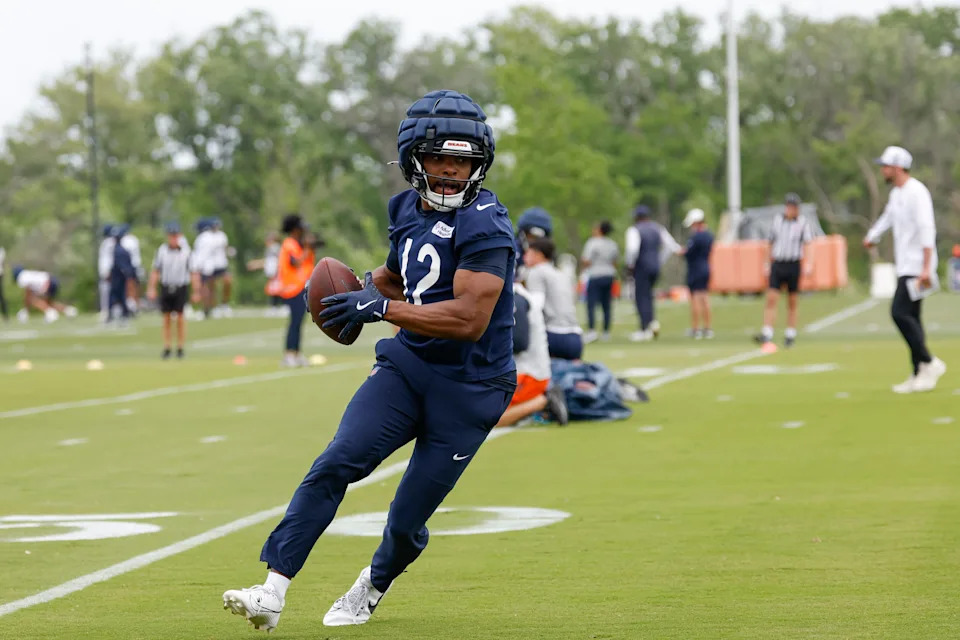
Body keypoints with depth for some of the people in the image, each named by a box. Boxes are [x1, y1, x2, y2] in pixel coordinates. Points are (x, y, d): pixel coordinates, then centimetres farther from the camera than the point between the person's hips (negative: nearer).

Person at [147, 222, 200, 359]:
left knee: (180, 318, -4)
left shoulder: (186, 251, -3)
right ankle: (166, 348, 10)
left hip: (181, 288, -2)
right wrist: (151, 289, 1)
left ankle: (180, 348, 6)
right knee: (166, 318, 4)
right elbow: (155, 271, 7)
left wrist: (196, 291, -4)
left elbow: (194, 273, -1)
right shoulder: (161, 250, 2)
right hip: (166, 288, 2)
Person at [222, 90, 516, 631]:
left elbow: (469, 318, -26)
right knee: (339, 462, -16)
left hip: (469, 389, -5)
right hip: (408, 365, 5)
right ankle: (273, 593, -18)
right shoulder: (408, 210, 7)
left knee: (407, 522, 2)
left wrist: (382, 308, -27)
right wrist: (370, 285, 2)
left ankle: (373, 587, 35)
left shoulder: (484, 227, -18)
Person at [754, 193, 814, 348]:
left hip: (793, 265, -2)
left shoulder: (802, 224, 2)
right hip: (777, 264, 2)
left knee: (792, 303, 5)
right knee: (771, 299, -8)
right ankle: (767, 334, -13)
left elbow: (807, 246, -4)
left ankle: (790, 335, 14)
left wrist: (809, 264, -17)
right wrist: (769, 264, 17)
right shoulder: (777, 221, 10)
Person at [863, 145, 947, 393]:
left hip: (917, 267, -10)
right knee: (910, 318, 7)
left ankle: (929, 363, -11)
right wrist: (871, 237, 55)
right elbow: (887, 218, 37)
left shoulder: (916, 192, -15)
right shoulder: (896, 194, 16)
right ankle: (919, 376, 8)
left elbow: (927, 229, -23)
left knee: (900, 313, -17)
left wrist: (926, 268, -31)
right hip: (905, 267, 10)